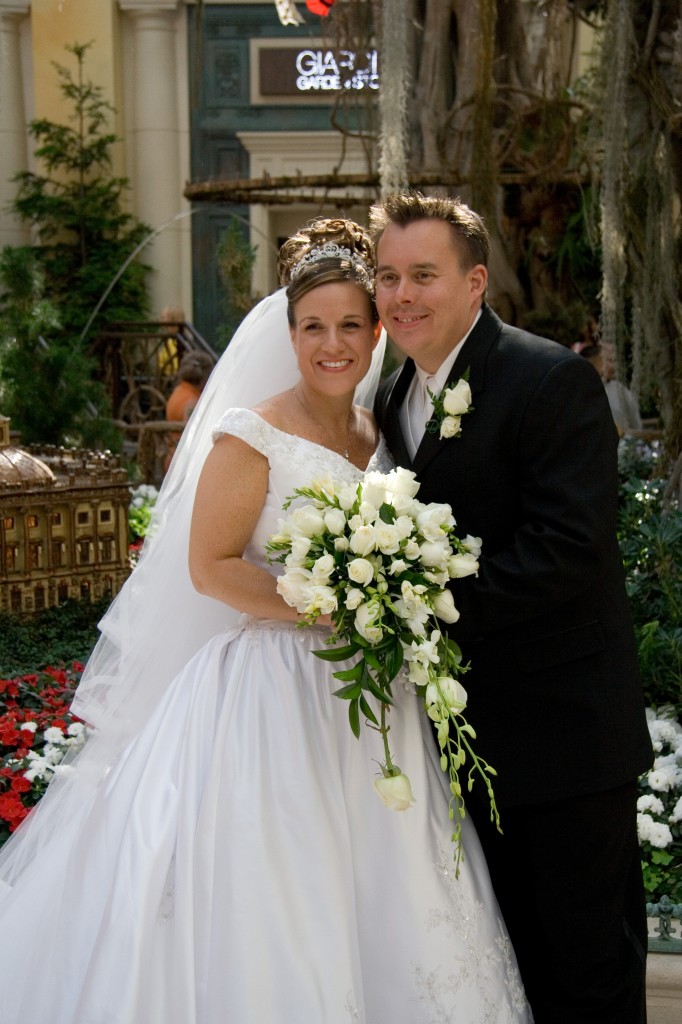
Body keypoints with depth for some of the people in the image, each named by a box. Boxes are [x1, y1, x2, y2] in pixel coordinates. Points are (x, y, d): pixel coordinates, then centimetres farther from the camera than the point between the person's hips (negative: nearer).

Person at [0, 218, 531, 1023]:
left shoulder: (378, 433, 10)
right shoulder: (253, 435, -9)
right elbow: (209, 566, -14)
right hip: (270, 695, -6)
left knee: (378, 903, 9)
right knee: (264, 906, -1)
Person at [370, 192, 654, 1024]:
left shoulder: (553, 380, -15)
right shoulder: (393, 399, 10)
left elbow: (569, 549, -23)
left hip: (565, 733, -7)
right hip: (472, 732, 7)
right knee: (507, 956, 19)